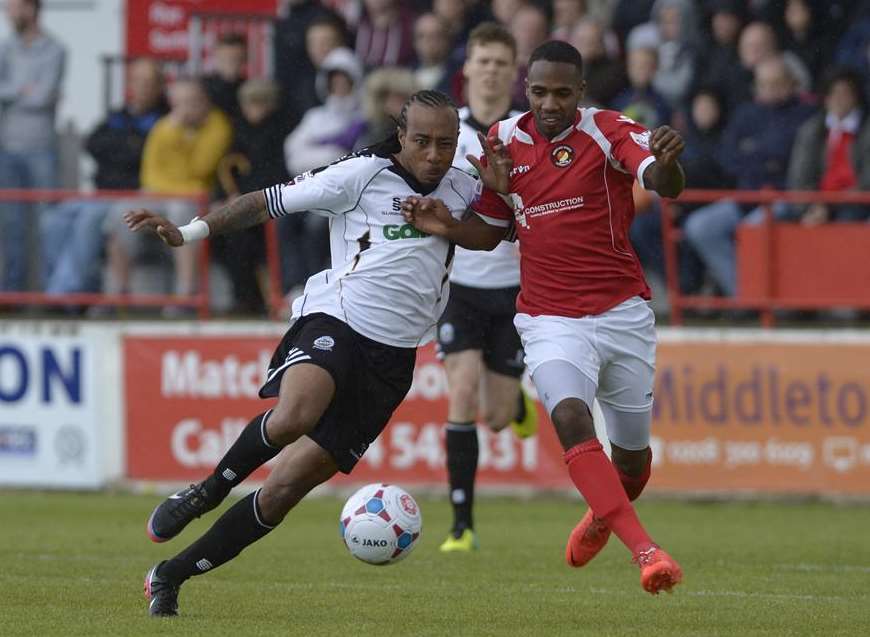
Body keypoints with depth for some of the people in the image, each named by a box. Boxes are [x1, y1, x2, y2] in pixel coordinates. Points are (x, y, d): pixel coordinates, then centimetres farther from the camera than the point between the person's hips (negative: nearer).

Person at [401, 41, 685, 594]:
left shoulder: (608, 132, -8)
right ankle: (645, 549, -35)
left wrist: (666, 162, -51)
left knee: (632, 453, 12)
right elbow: (489, 232, 15)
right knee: (571, 418, -28)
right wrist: (447, 228, -7)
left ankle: (604, 516, 48)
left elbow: (665, 185, -27)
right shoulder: (503, 143, 2)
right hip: (550, 318, 1)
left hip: (623, 313, -1)